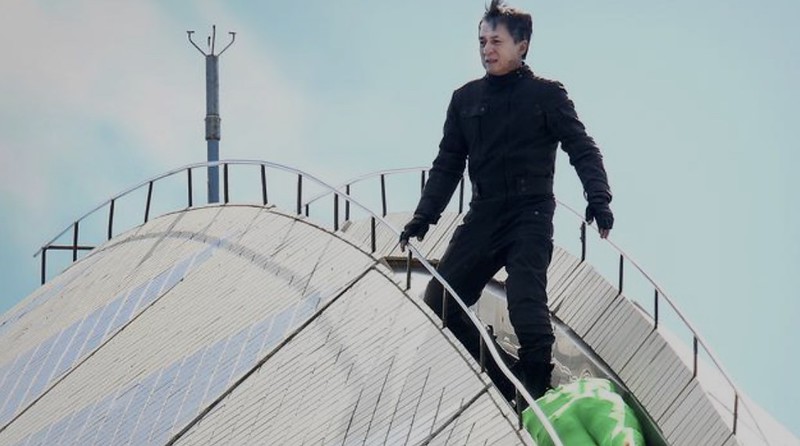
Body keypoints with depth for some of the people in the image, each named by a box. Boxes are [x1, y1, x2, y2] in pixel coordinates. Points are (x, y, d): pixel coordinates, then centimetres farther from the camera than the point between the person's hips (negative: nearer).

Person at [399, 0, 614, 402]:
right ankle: (503, 383, 11)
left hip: (530, 217, -6)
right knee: (439, 303, 1)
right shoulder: (466, 99, 10)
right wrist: (424, 216, 8)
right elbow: (448, 164, 15)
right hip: (483, 216, 6)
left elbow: (582, 150, -5)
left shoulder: (546, 95, -3)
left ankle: (536, 396, -14)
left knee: (526, 304, -23)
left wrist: (598, 198, -20)